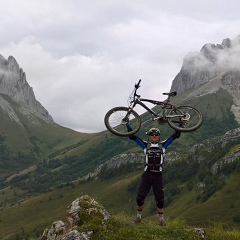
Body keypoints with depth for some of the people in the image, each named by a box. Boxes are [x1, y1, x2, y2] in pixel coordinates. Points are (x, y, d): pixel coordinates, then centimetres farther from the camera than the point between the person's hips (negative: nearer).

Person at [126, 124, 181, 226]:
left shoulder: (163, 145, 5)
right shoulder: (146, 145, 5)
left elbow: (176, 135, 4)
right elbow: (132, 136, 2)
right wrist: (127, 124, -2)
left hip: (158, 176, 0)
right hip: (147, 175, 0)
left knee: (160, 200, 2)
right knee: (140, 198, -1)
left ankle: (161, 219, 17)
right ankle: (138, 217, 18)